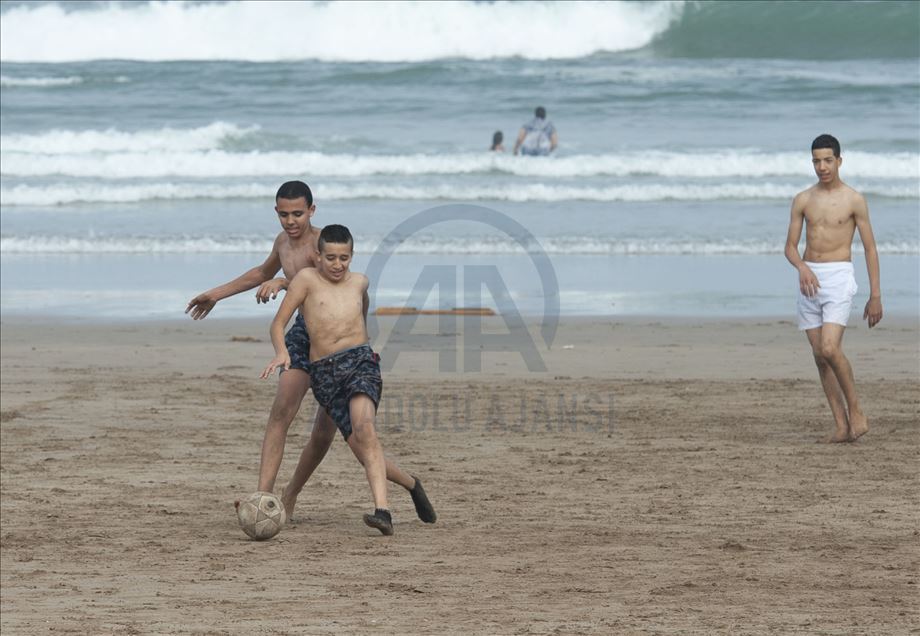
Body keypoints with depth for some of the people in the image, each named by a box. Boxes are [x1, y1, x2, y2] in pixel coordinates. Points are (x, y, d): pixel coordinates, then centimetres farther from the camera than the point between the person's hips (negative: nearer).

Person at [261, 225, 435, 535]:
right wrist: (281, 352, -18)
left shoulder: (359, 282, 15)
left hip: (359, 361, 0)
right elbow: (278, 325, 2)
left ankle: (383, 509, -40)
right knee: (365, 451, -10)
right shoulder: (307, 279, 5)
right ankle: (410, 483, 19)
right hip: (324, 372, 0)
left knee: (363, 427, -28)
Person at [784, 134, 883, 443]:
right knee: (820, 356, 2)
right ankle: (842, 425, 5)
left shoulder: (854, 200, -1)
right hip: (808, 279, 4)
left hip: (838, 278, -4)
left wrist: (875, 296, -2)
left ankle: (855, 411, -4)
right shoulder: (803, 200, 9)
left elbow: (870, 249, 1)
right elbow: (790, 246, 7)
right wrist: (802, 267, -16)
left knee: (829, 348, -20)